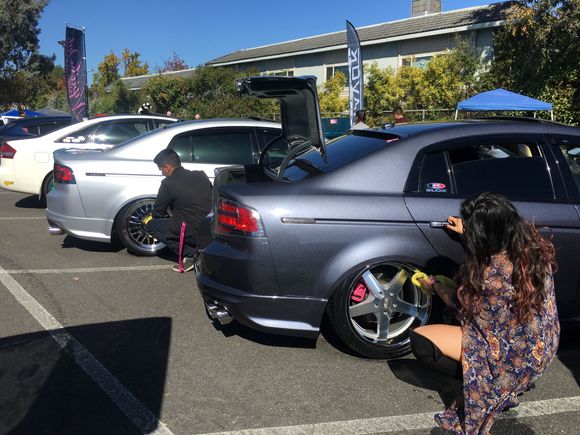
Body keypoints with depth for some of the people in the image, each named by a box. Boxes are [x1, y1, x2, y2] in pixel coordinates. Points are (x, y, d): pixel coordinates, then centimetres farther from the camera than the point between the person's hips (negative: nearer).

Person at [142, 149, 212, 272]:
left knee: (149, 224, 10)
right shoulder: (201, 175, 7)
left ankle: (190, 254, 0)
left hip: (194, 232, -7)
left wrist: (149, 218, 30)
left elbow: (158, 212, 6)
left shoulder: (168, 184, -8)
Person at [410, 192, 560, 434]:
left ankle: (481, 380, -1)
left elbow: (459, 301, -8)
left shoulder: (489, 275, -30)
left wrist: (433, 285, 10)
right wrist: (468, 231, 16)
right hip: (544, 348, 7)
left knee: (419, 339, -9)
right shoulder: (536, 246, -13)